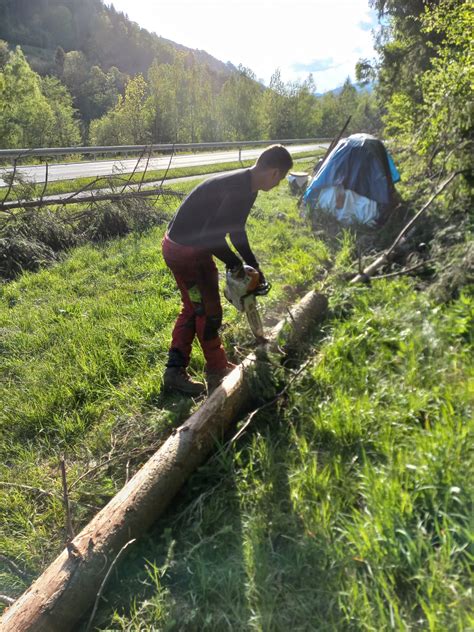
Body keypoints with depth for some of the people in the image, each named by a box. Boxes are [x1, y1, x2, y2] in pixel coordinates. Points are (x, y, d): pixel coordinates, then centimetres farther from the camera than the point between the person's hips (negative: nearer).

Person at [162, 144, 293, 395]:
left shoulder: (244, 186, 9)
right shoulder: (239, 191, -24)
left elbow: (236, 231, 17)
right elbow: (211, 236, -28)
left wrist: (254, 266, 15)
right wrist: (235, 263, -12)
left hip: (178, 246, 10)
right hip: (187, 253, -10)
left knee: (193, 308, 18)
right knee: (208, 312, 4)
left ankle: (175, 371, 25)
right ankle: (217, 372, 23)